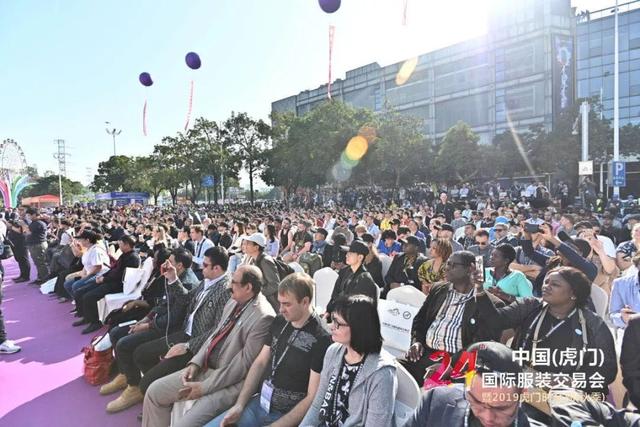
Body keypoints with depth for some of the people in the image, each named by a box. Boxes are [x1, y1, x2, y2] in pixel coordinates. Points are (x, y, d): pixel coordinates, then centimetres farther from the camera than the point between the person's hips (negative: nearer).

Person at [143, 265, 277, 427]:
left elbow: (244, 363, -21)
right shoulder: (234, 302, 5)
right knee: (154, 391, 8)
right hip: (205, 368, 9)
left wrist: (205, 387, -15)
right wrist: (195, 363, -1)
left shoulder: (263, 317, -23)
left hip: (230, 382, -9)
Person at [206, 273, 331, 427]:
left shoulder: (321, 339, -20)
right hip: (260, 403, 7)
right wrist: (239, 405, -2)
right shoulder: (280, 321, 1)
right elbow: (260, 362, 7)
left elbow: (313, 397, -17)